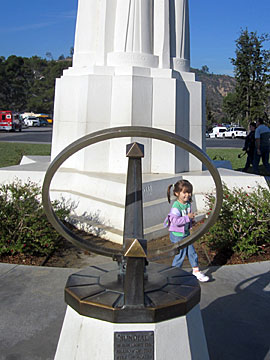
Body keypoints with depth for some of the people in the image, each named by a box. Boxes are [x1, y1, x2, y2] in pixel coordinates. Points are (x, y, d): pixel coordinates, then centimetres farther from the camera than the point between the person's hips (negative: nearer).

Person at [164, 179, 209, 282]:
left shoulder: (188, 204, 3)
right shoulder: (176, 206, -23)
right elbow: (175, 221, -32)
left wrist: (191, 219, 3)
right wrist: (187, 218, -31)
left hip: (186, 233, 8)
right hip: (177, 235, -8)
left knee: (192, 252, 12)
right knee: (180, 254, 3)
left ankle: (196, 271, 26)